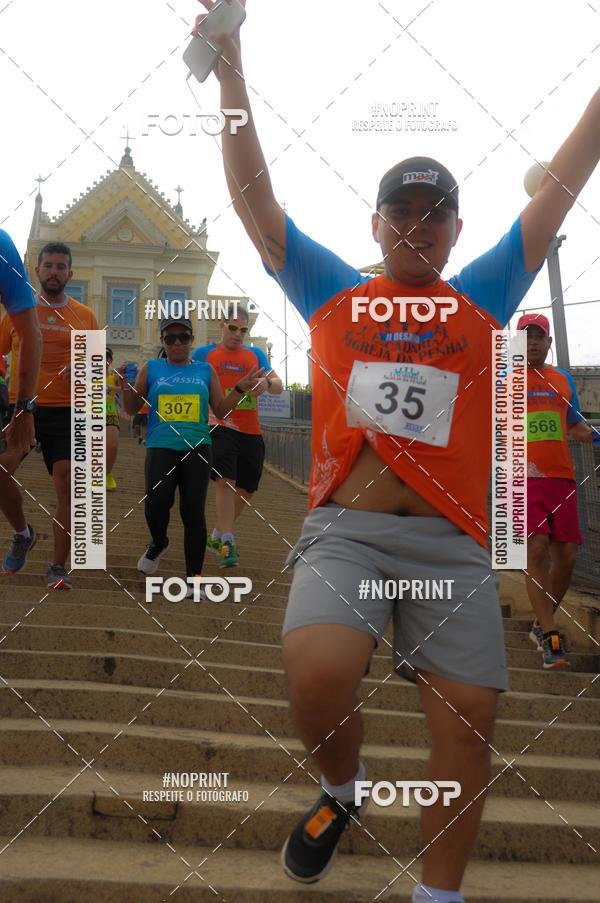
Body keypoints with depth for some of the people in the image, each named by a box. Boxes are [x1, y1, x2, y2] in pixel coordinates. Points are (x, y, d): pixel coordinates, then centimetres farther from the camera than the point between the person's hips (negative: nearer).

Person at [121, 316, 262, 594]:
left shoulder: (205, 371, 14)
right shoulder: (151, 369, 12)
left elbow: (220, 410, 15)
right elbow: (132, 409, 13)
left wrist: (241, 389, 2)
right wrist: (126, 384, -5)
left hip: (197, 447, 1)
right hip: (161, 447, -1)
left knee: (193, 511, -5)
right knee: (156, 503, -19)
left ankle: (194, 575, 3)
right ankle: (158, 543, 14)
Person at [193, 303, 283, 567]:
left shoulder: (256, 354, 16)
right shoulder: (204, 354, 8)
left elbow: (279, 386, 10)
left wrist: (267, 383, -14)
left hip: (251, 432, 4)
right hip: (220, 426, -4)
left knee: (246, 489, 10)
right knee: (226, 481, -20)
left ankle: (218, 535, 29)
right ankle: (227, 544, -19)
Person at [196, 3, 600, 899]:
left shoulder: (481, 300, 14)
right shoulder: (333, 293, 13)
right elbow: (253, 195, 10)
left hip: (451, 544, 2)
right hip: (345, 530, -1)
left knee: (467, 728, -2)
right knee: (317, 681, -25)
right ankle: (342, 789, 10)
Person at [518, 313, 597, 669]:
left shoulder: (563, 379, 17)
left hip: (561, 477, 4)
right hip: (523, 478, -4)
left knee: (566, 556, 3)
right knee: (537, 552, -16)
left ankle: (542, 626, 22)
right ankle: (551, 639, -14)